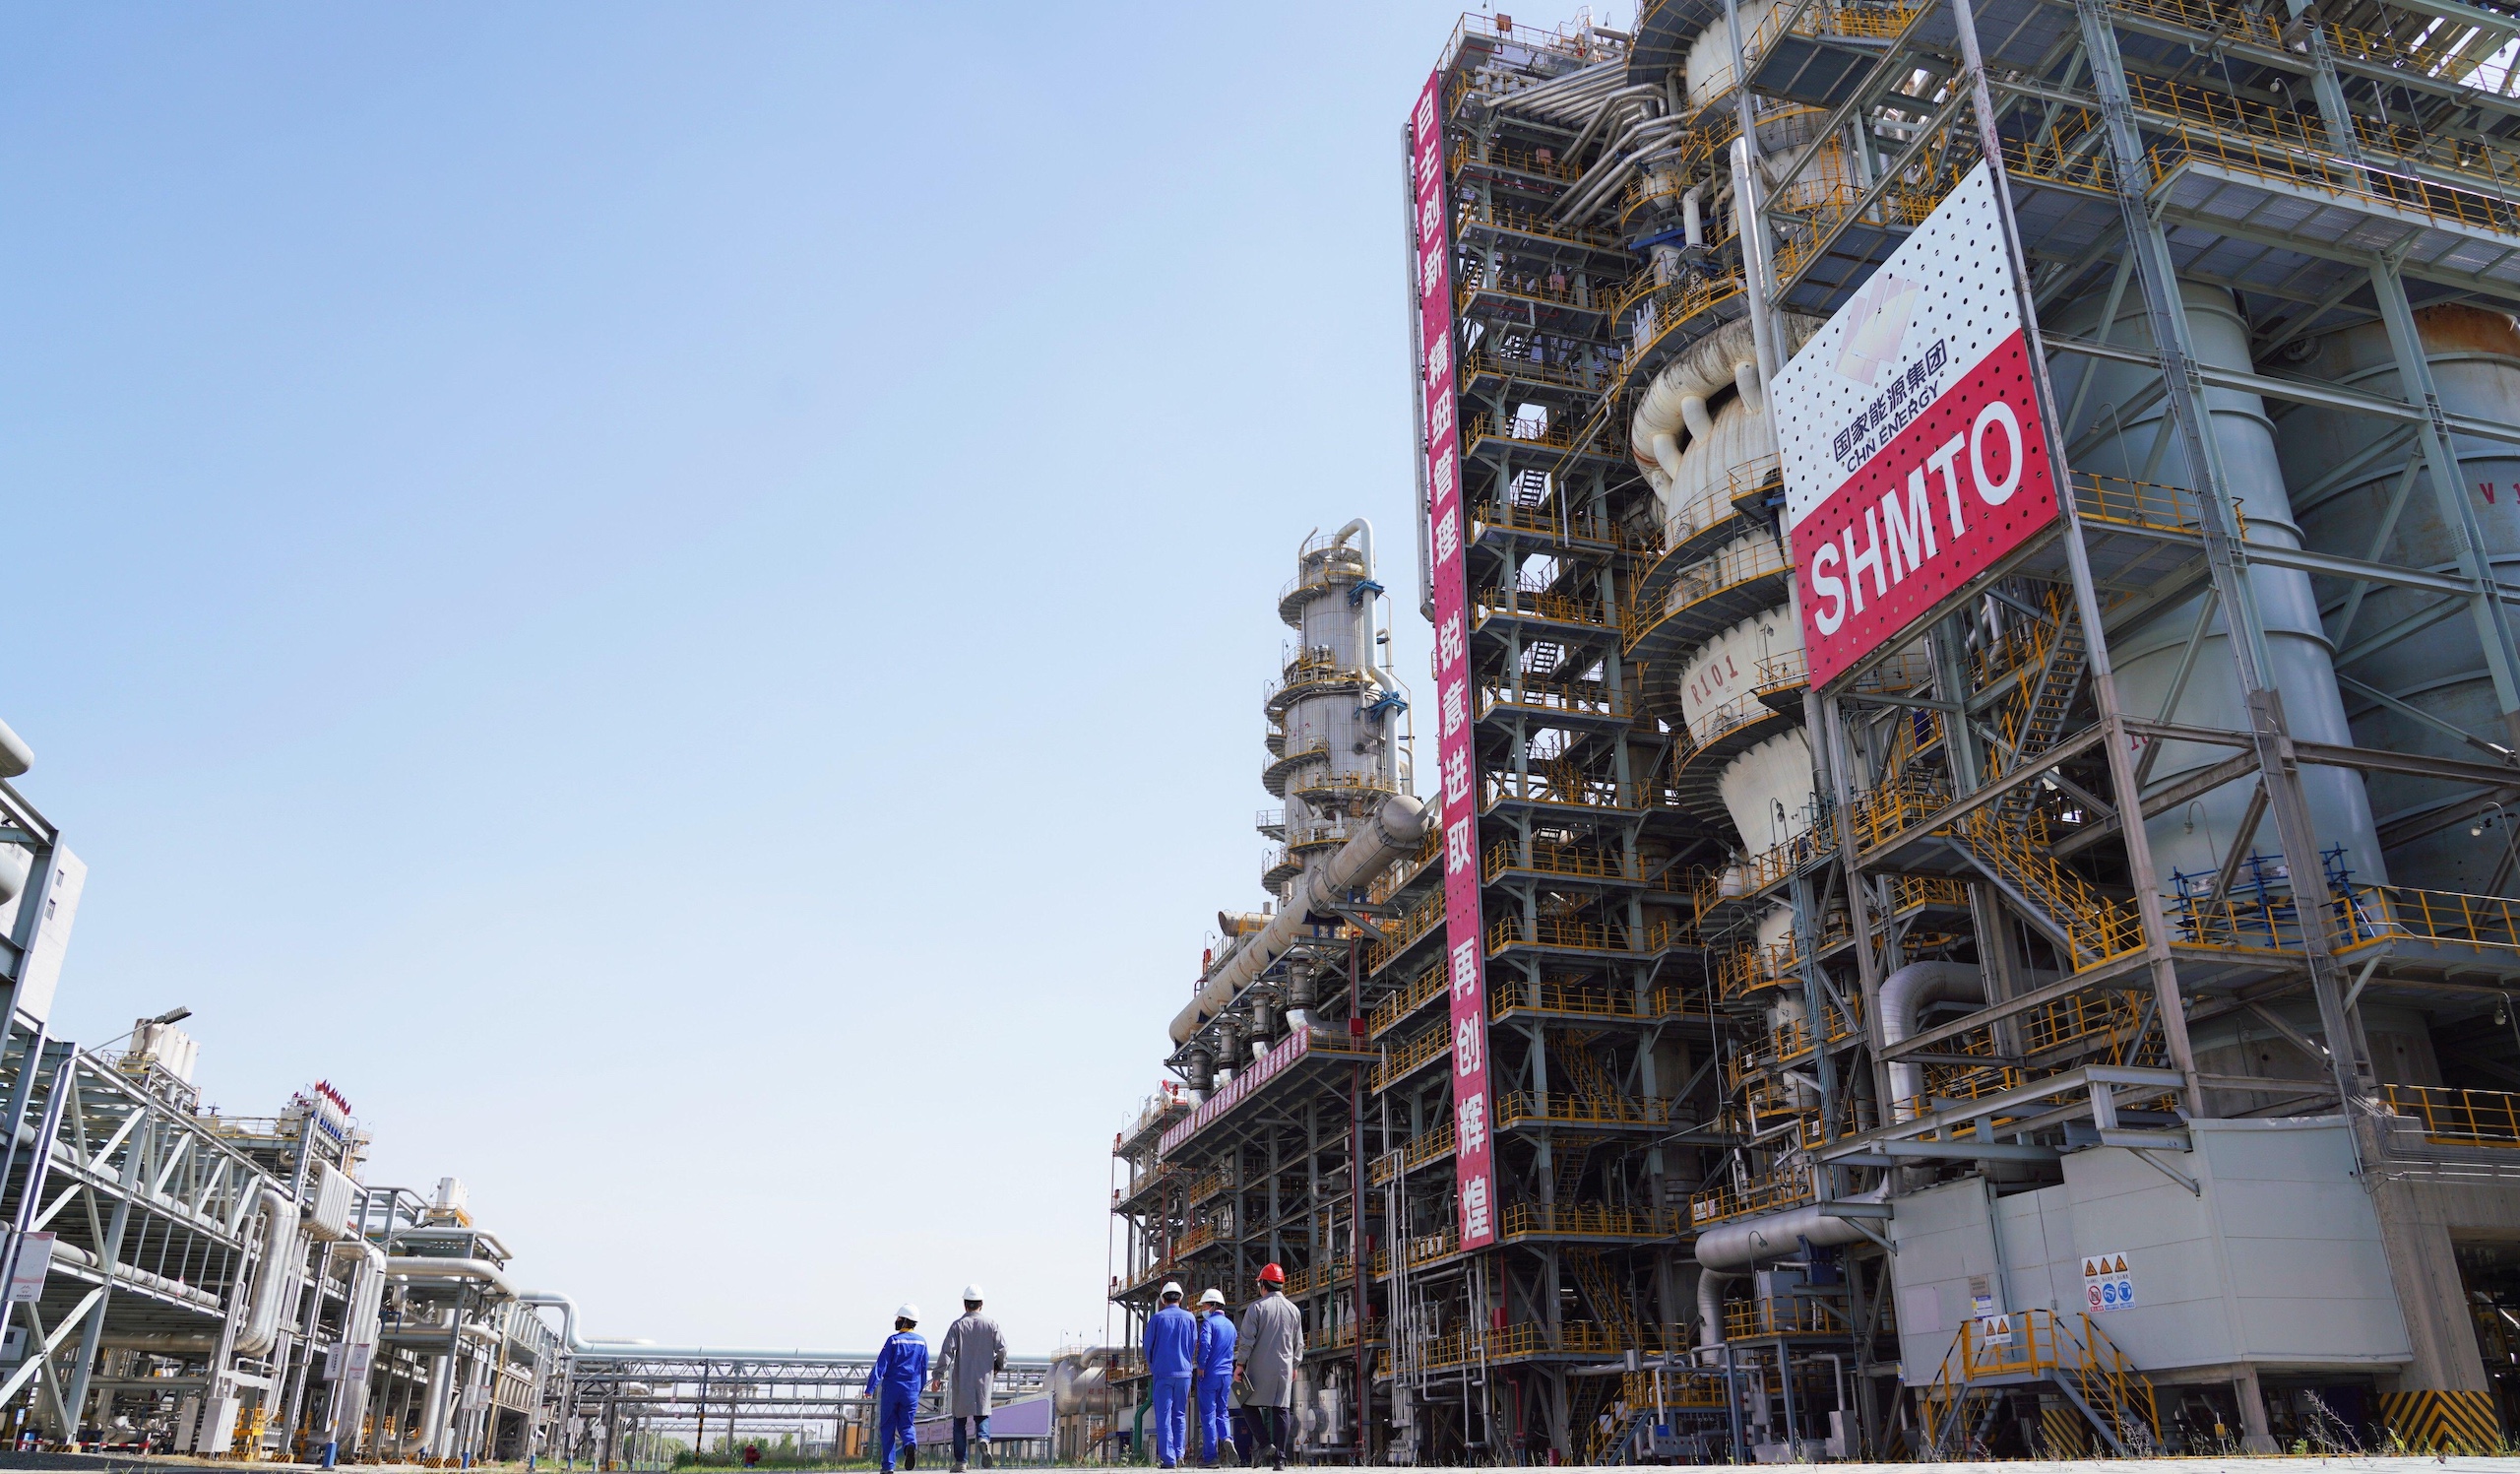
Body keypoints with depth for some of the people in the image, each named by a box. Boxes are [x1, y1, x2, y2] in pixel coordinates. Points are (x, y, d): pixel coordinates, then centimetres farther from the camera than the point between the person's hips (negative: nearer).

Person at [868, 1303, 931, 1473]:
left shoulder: (893, 1340, -5)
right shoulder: (921, 1341, 7)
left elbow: (881, 1366, -11)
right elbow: (924, 1369, 13)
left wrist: (870, 1388, -11)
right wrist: (918, 1389, 23)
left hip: (891, 1389, -3)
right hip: (911, 1392, 3)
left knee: (887, 1427, 8)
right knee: (907, 1425, 9)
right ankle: (911, 1445, -23)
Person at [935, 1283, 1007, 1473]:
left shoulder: (958, 1326, -4)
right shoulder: (991, 1324, 1)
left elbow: (947, 1351, -11)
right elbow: (1002, 1349, -2)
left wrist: (939, 1375, -10)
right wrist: (999, 1366, 15)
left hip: (962, 1381, -1)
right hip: (984, 1379, 1)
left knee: (960, 1419, 8)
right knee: (982, 1414, 13)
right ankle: (984, 1439, -18)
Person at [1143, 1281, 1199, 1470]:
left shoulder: (1157, 1318, -1)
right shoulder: (1189, 1318, 5)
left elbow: (1148, 1347, 4)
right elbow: (1193, 1346, 11)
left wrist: (1153, 1369, 18)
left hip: (1163, 1373, -2)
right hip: (1184, 1373, 3)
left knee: (1164, 1416, -2)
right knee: (1180, 1415, 12)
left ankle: (1168, 1458, -9)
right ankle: (1179, 1455, 6)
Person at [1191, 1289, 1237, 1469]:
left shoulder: (1209, 1322, -9)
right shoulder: (1230, 1325, 14)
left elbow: (1205, 1344, -22)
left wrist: (1201, 1367, -13)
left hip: (1210, 1373, -6)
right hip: (1227, 1374, 6)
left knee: (1208, 1414, 0)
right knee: (1222, 1411, 14)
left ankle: (1211, 1456, 0)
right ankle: (1226, 1437, -13)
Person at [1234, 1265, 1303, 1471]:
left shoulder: (1257, 1307, -6)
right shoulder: (1293, 1310, 8)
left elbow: (1247, 1340, -10)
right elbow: (1298, 1344, 14)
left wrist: (1240, 1364, -4)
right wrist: (1294, 1365, 24)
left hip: (1260, 1369, -4)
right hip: (1284, 1368, 4)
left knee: (1249, 1404, 10)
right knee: (1280, 1410, 5)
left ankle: (1264, 1443, -6)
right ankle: (1279, 1458, 2)